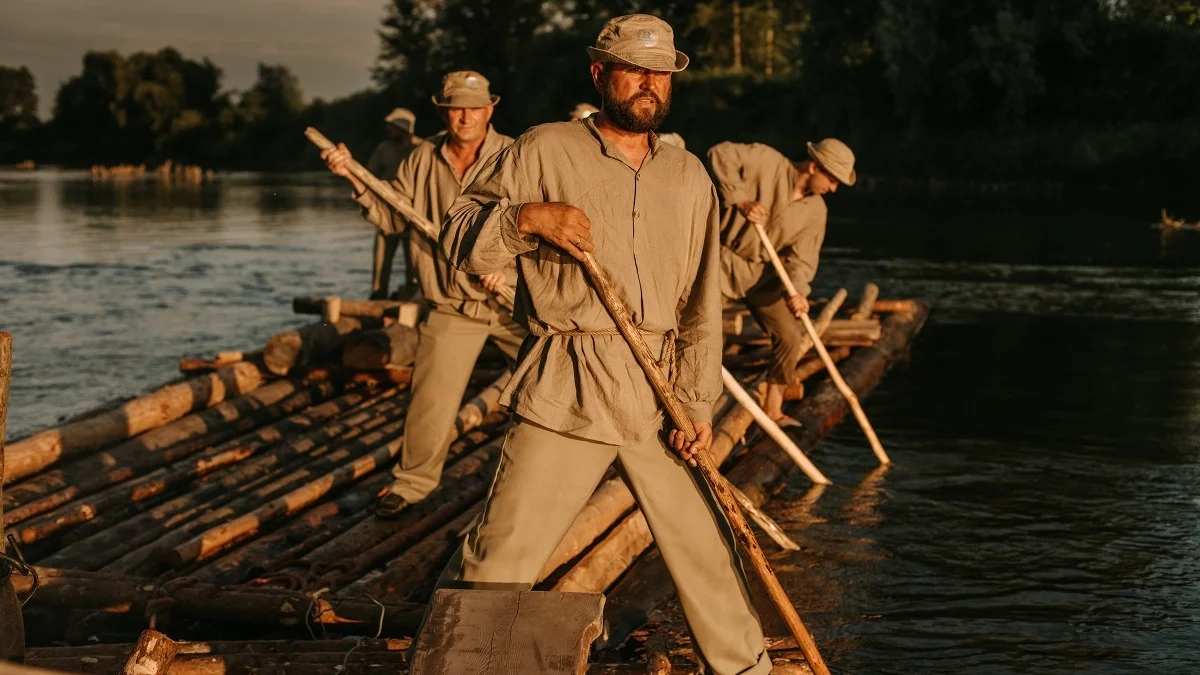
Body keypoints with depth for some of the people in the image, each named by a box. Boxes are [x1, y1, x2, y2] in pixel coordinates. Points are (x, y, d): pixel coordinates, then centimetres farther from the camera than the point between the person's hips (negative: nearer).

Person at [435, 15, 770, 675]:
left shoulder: (689, 176, 11)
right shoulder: (544, 151, 0)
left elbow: (701, 302, 10)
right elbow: (459, 238, -2)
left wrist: (698, 401, 1)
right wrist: (528, 217, -20)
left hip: (659, 391, 4)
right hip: (564, 393, -4)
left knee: (706, 544, 11)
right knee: (502, 553, -5)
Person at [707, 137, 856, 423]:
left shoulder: (816, 211, -1)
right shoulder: (767, 161, -16)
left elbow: (802, 256, -8)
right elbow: (720, 153, -21)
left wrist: (798, 289, -28)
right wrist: (740, 199, -26)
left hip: (762, 274, 5)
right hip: (724, 260, -5)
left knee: (790, 335, 1)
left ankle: (773, 409, 16)